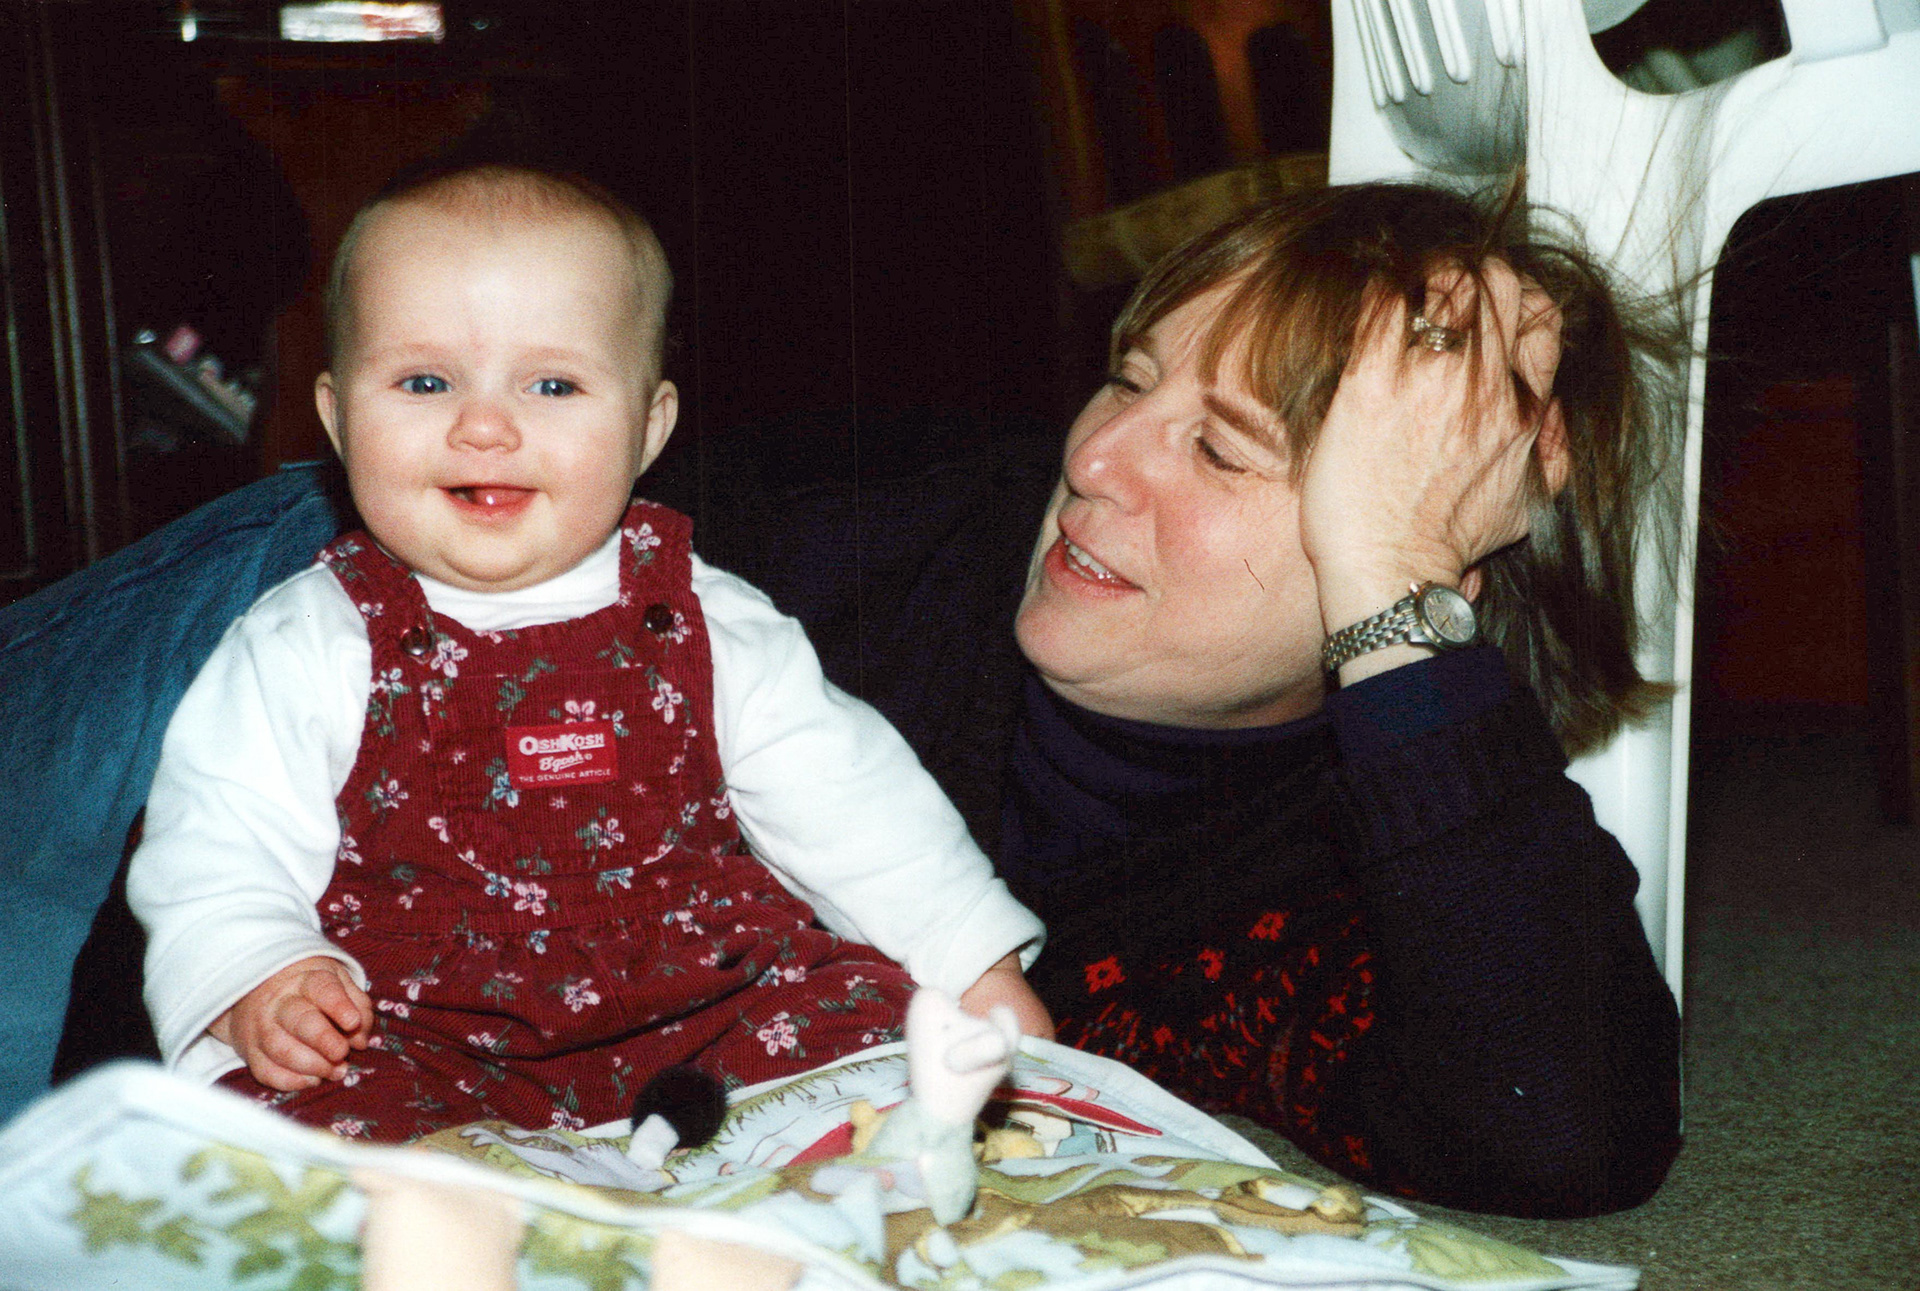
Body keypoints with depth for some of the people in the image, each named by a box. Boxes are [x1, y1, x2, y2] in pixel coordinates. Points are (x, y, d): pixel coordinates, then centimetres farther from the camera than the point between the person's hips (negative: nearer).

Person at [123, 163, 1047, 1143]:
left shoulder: (712, 629, 4)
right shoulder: (307, 649, 0)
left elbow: (849, 805, 7)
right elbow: (221, 850, 0)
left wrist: (981, 976, 2)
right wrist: (258, 988, -20)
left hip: (698, 1010, 3)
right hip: (420, 1040, -2)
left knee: (873, 1013, -16)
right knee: (304, 1118, -29)